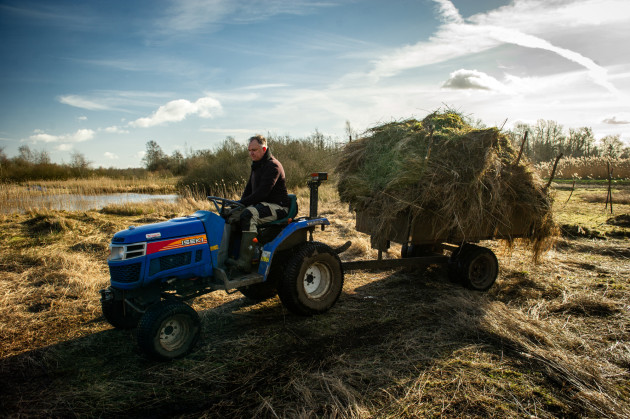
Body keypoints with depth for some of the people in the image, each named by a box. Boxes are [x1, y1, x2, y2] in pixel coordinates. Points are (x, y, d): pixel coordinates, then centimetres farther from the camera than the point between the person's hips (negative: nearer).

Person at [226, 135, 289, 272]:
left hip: (277, 206, -10)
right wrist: (241, 203, 4)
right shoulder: (257, 165, 17)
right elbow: (249, 188, 22)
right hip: (260, 204, 10)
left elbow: (262, 192, -24)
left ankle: (244, 261, -36)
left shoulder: (273, 166, -14)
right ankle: (229, 255, -5)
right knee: (231, 215, -5)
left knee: (248, 214, -34)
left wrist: (243, 203, -22)